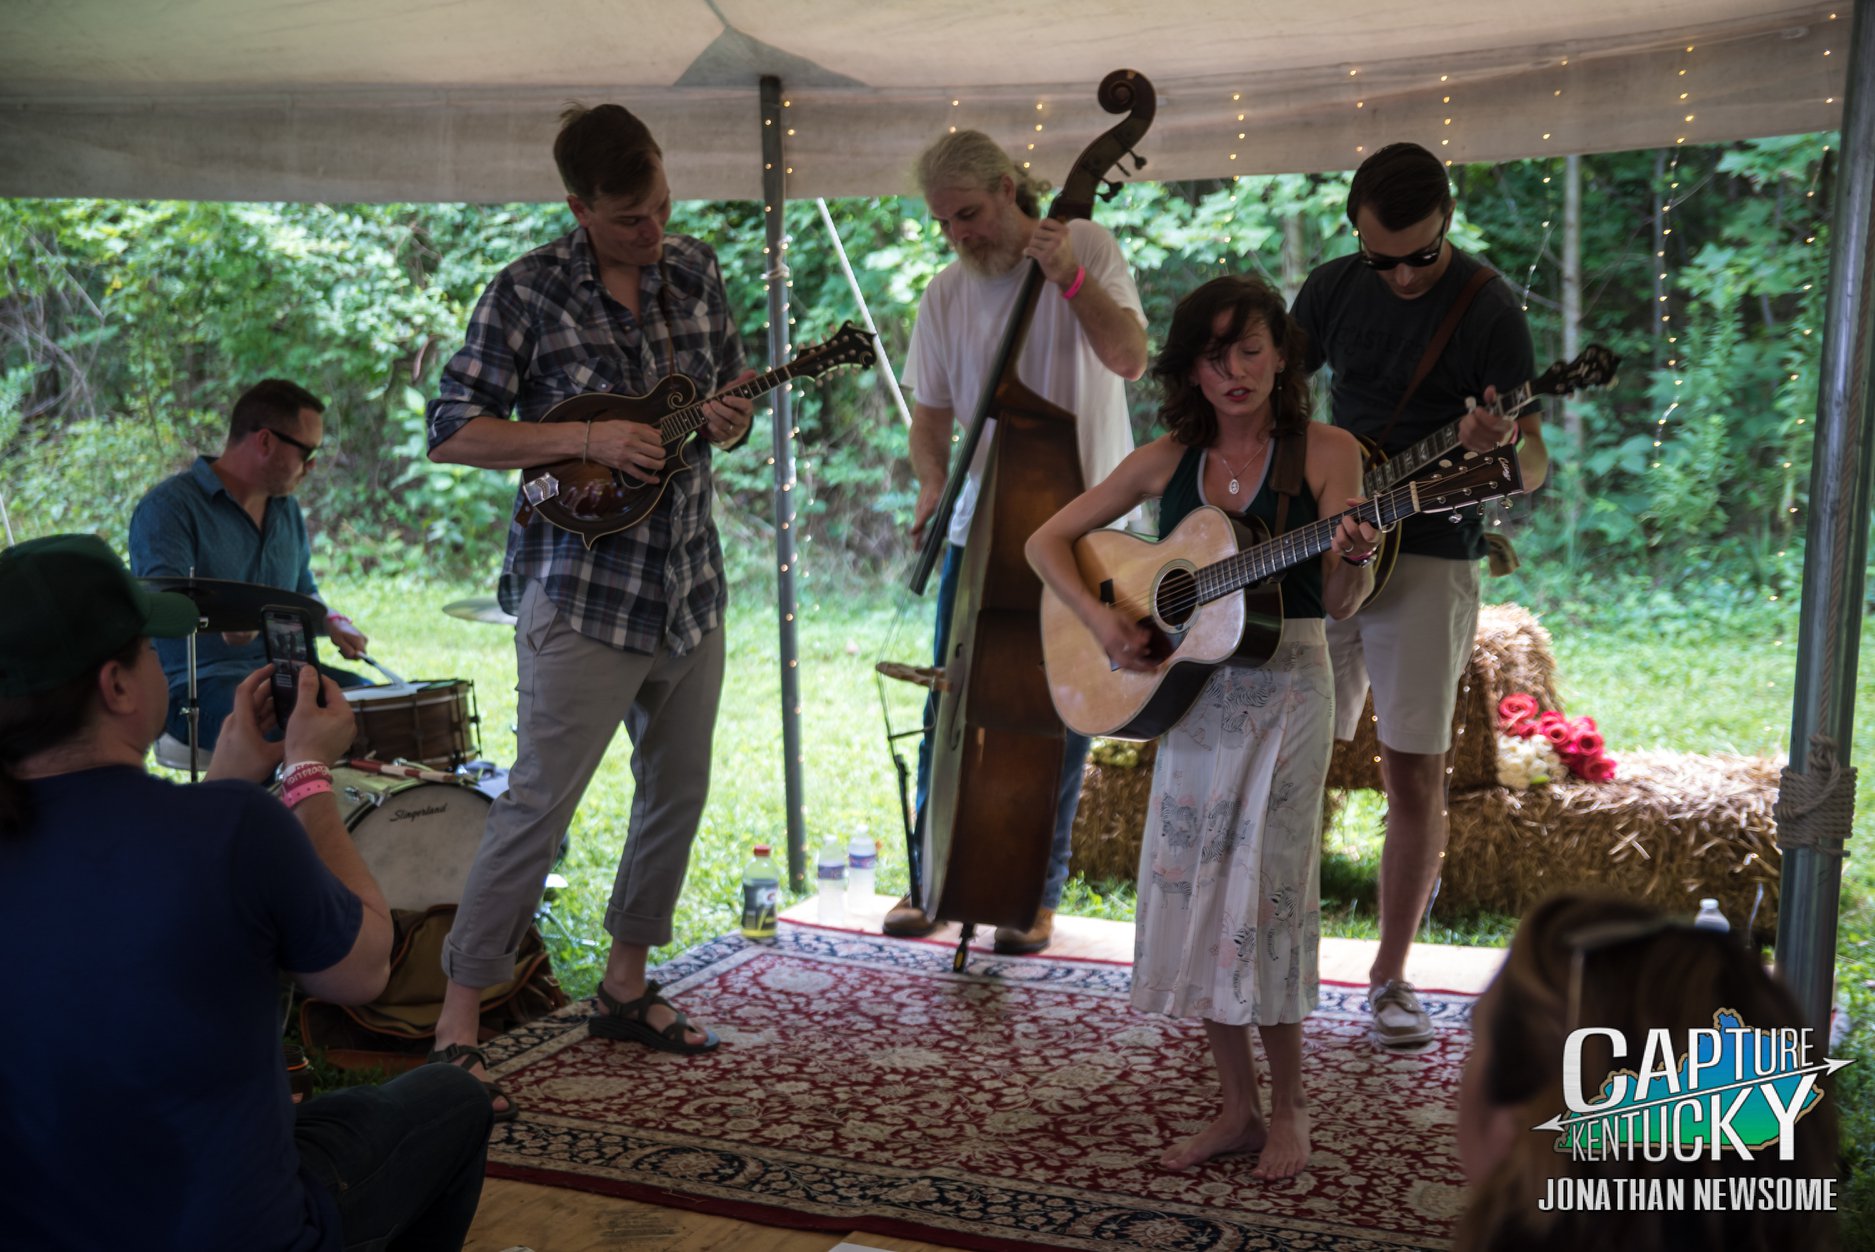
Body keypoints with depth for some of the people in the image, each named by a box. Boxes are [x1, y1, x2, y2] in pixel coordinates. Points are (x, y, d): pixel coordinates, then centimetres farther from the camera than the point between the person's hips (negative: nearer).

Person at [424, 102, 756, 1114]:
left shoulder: (694, 271, 7)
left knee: (678, 791, 14)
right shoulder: (528, 294, -10)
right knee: (539, 803, -7)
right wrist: (585, 439, -21)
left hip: (689, 582, 7)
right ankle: (456, 1027, 4)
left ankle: (625, 988, 32)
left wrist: (729, 418, -7)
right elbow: (453, 431, -10)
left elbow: (733, 385, 18)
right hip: (582, 588, -7)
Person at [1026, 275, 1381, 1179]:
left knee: (1260, 896, -4)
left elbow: (1340, 603, -9)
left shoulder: (1327, 453, -4)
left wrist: (1353, 560, -31)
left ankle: (1287, 1110, 16)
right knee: (1189, 896, 5)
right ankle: (1238, 1109, 20)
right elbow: (1047, 541, 7)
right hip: (1188, 692, 4)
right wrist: (1099, 619, -9)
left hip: (1285, 690, -4)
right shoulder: (1169, 460, 5)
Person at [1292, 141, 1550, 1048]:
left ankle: (1390, 979, 10)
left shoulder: (1490, 310, -8)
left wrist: (1503, 447, -33)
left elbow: (1534, 473, -10)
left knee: (1413, 774, -2)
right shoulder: (1333, 288, 5)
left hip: (1428, 557, -4)